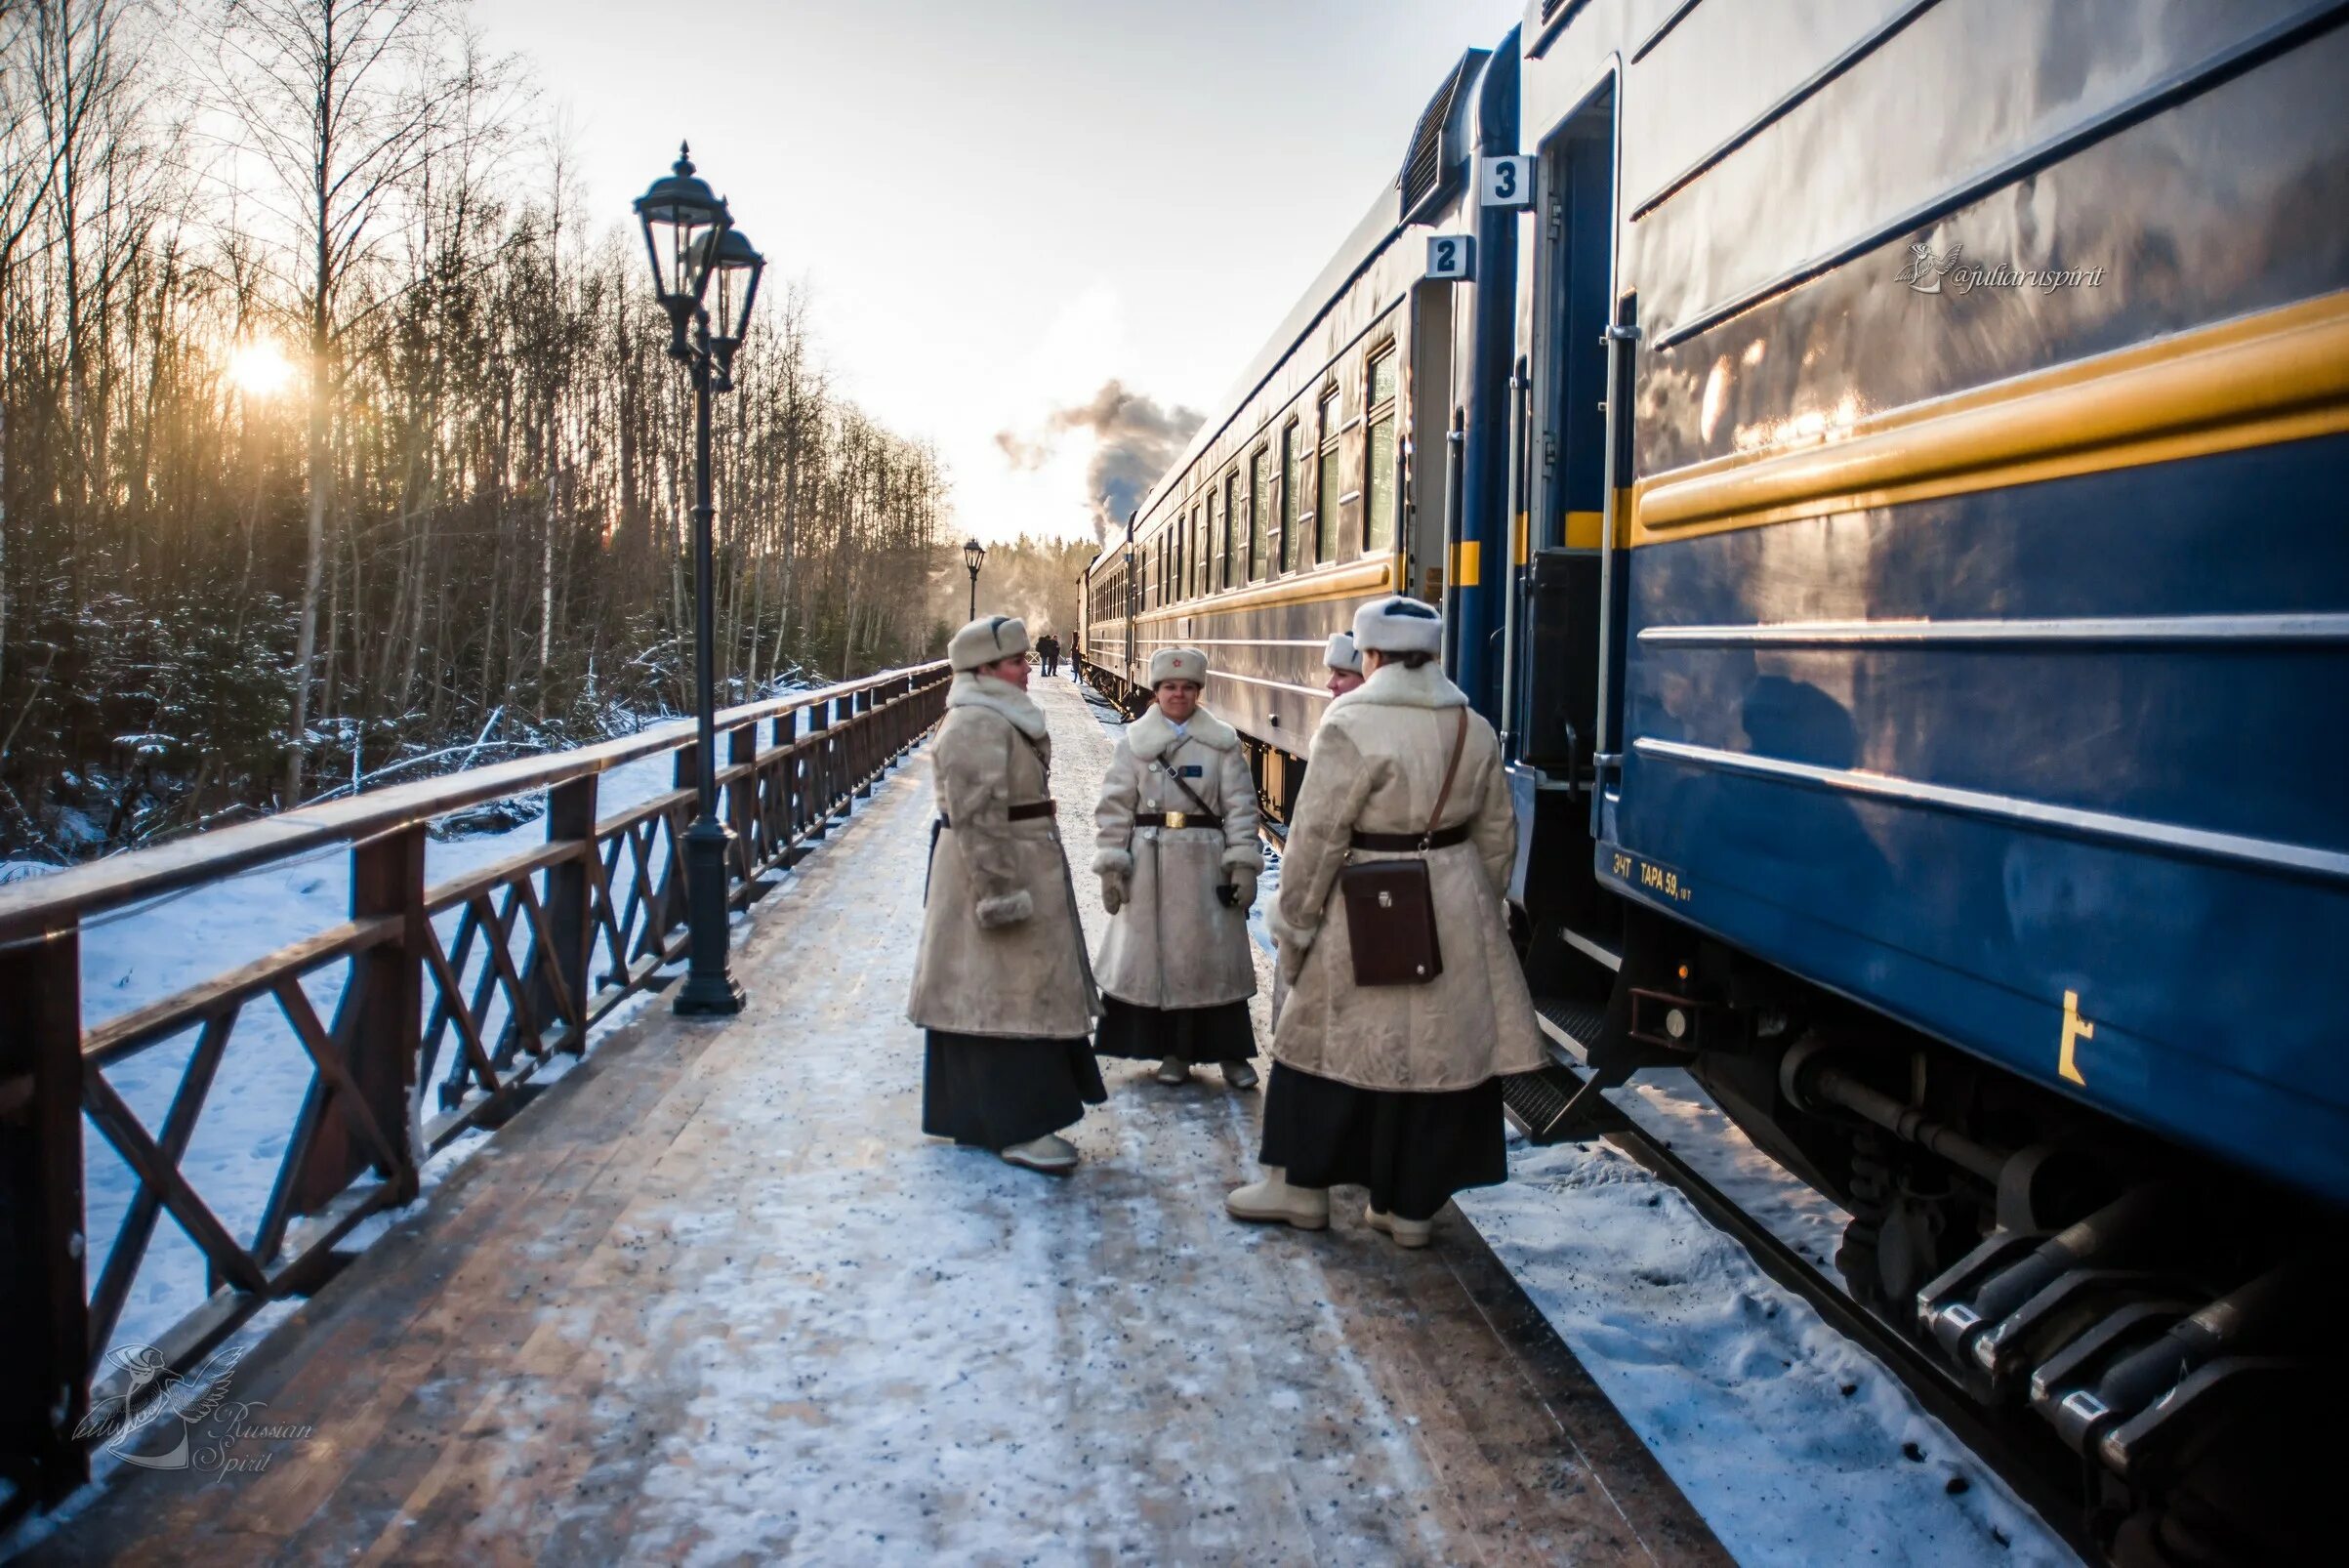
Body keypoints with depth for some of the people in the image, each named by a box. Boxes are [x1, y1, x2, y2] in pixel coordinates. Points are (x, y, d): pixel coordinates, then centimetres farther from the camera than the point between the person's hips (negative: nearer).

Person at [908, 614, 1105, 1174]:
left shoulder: (1004, 718, 16)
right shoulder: (976, 725, -18)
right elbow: (976, 817, -24)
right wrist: (999, 891, -25)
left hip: (1021, 867, 11)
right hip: (994, 871, -11)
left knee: (1022, 993, 15)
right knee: (1004, 995, -6)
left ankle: (989, 1115, 25)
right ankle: (1016, 1128, -1)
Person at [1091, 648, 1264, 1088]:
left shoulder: (1223, 742, 3)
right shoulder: (1133, 741, 3)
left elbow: (1241, 806, 0)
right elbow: (1114, 807, 2)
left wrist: (1243, 864, -7)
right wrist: (1111, 866, -3)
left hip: (1205, 864, -1)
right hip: (1149, 865, 1)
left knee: (1215, 957, 3)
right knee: (1155, 955, 5)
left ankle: (1230, 1052, 13)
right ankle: (1173, 1051, 18)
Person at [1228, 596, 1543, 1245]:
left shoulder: (1352, 725, -13)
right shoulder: (1474, 728, 6)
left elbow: (1317, 837, -13)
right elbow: (1497, 833, 12)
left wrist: (1294, 925, -4)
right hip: (1456, 911, 5)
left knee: (1330, 1043, 11)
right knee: (1442, 1050, 10)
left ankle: (1300, 1186, 23)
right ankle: (1410, 1207, 20)